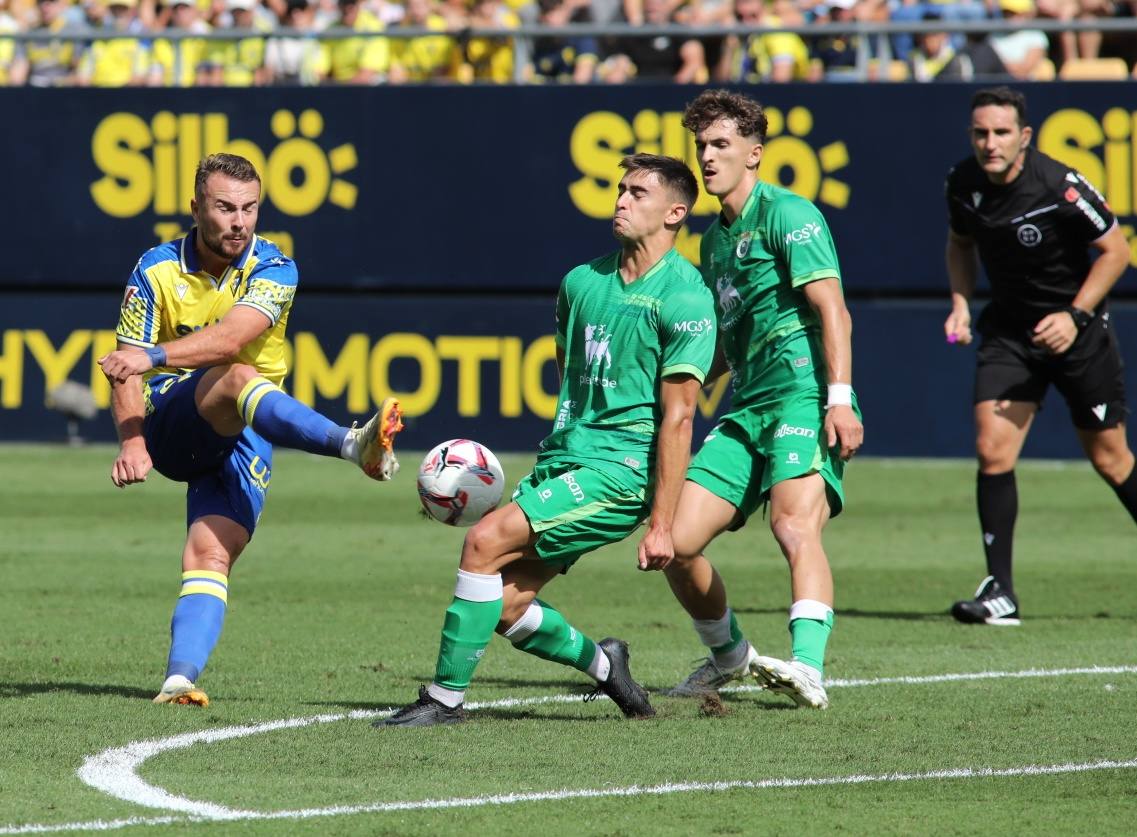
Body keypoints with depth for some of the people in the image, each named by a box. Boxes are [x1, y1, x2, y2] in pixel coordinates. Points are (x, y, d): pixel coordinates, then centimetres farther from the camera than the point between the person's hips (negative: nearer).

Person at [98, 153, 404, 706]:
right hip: (171, 426, -1)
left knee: (211, 555, -20)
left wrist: (153, 358, -36)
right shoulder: (157, 269, 1)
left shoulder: (273, 269, -3)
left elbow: (232, 336, -21)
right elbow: (126, 366, -3)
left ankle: (180, 678, -33)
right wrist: (131, 443, -20)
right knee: (238, 379, -34)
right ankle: (354, 444, -56)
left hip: (242, 437, 1)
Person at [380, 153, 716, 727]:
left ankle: (446, 697, -13)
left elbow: (677, 417, -13)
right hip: (562, 459, 8)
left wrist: (661, 523, -16)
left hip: (621, 469, -8)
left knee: (486, 541, -20)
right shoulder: (582, 282, 14)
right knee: (505, 608, -2)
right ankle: (602, 663, 24)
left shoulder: (684, 298, -9)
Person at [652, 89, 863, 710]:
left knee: (794, 524, -30)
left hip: (803, 397, -8)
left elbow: (832, 309, -13)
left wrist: (839, 398, -23)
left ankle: (807, 668, -42)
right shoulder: (715, 238, 22)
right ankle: (727, 655, 20)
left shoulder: (787, 214, -3)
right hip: (746, 410, 8)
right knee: (674, 542, -2)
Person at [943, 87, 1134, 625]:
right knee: (993, 450, -12)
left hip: (1077, 330, -3)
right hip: (1008, 328, 3)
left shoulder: (1059, 187, -22)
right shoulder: (964, 184, -7)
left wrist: (1075, 316, -19)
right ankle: (1000, 592, -8)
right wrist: (960, 304, -1)